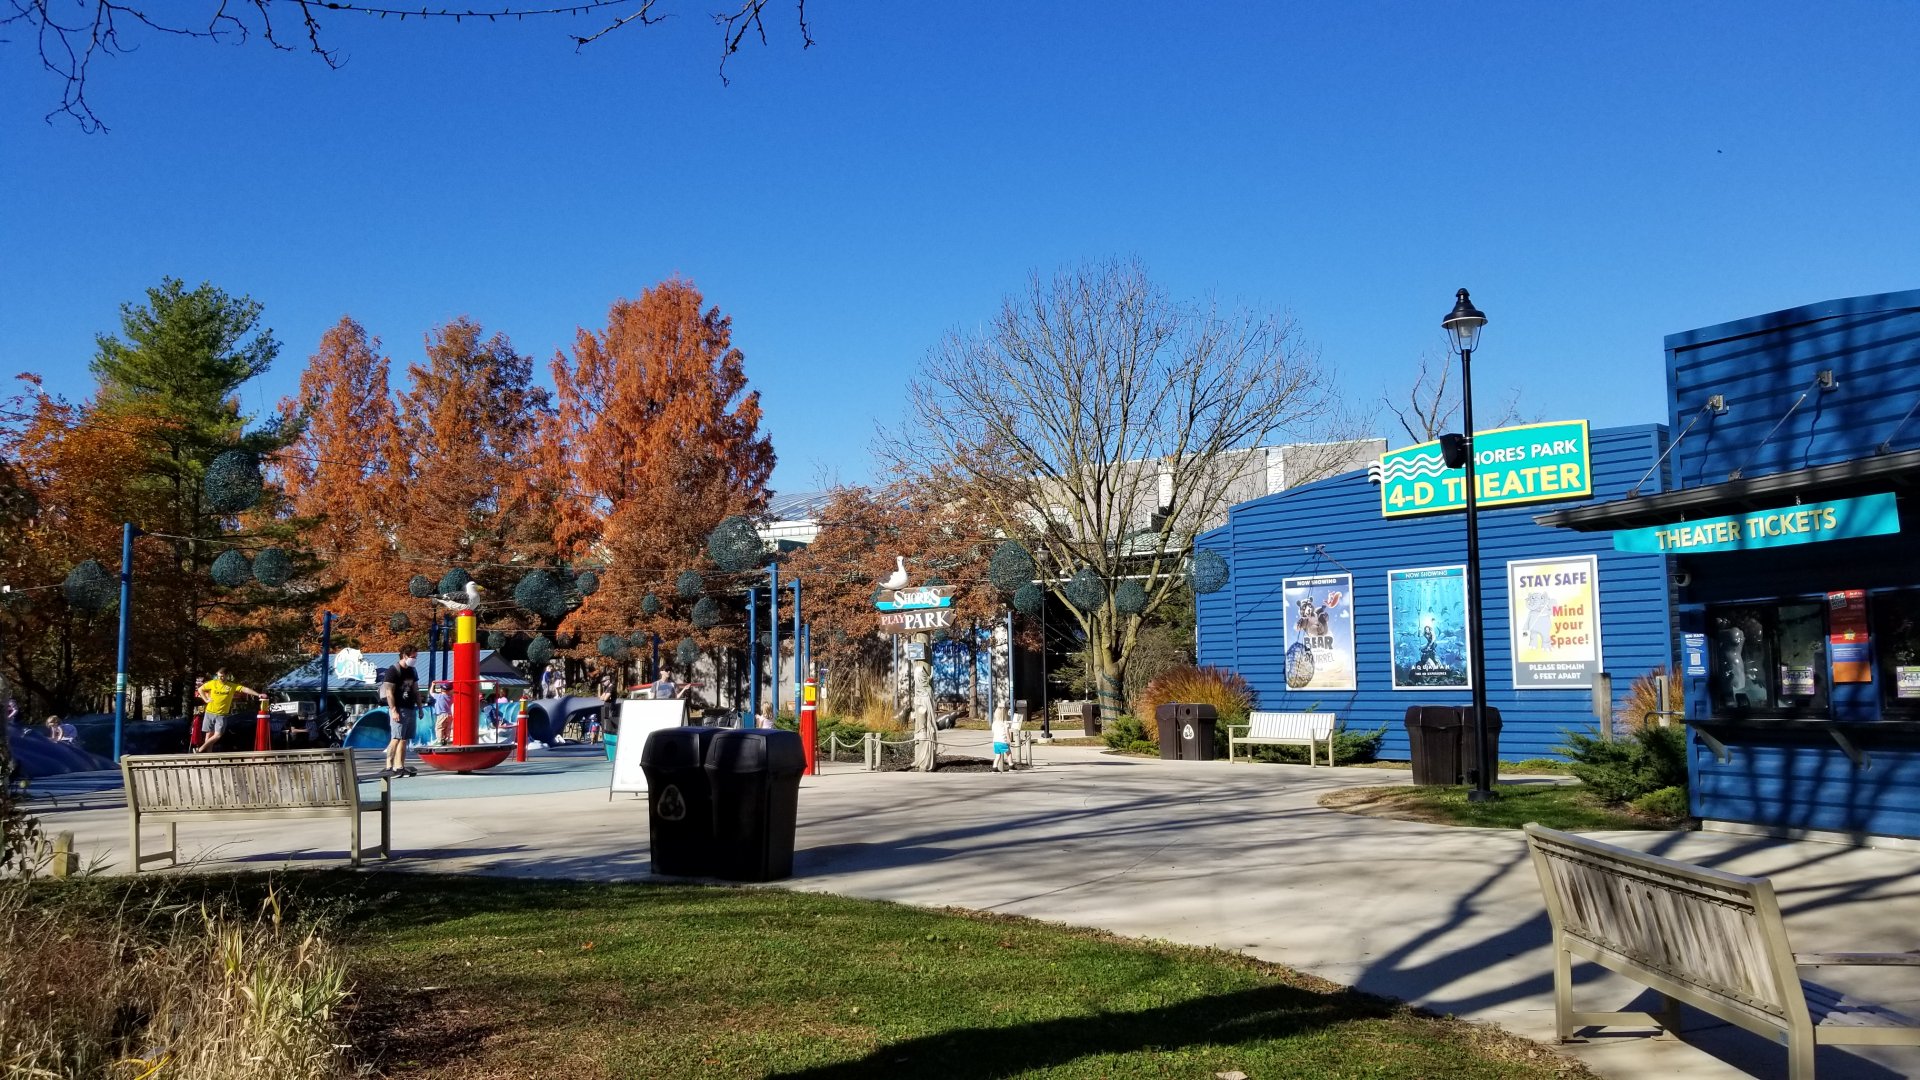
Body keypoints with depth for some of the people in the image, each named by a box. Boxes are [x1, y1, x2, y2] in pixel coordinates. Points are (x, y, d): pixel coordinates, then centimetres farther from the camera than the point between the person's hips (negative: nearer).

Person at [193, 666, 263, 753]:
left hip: (222, 715, -1)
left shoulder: (232, 685, -4)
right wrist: (205, 700, 0)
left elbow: (245, 689, -14)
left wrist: (258, 694, -23)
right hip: (210, 713, 1)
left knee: (217, 735, -10)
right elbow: (200, 689, 12)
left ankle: (200, 750, 2)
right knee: (209, 734, 5)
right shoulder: (212, 683, -1)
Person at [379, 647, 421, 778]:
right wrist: (394, 711, -19)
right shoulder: (393, 671, -8)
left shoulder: (412, 671, 16)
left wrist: (420, 708, 17)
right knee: (396, 738, -13)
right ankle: (388, 767, -12)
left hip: (410, 709, 8)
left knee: (404, 739, 7)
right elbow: (389, 692, -13)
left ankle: (400, 767, 9)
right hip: (398, 710, -8)